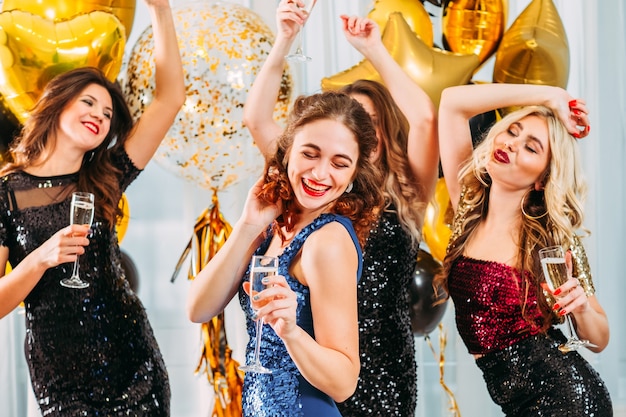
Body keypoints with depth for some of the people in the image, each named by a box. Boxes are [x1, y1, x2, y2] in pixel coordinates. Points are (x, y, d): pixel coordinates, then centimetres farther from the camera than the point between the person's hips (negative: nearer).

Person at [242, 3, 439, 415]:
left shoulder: (405, 197, 3)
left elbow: (424, 117, -12)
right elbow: (256, 118, 2)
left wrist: (373, 48, -4)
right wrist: (284, 41, -3)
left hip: (380, 369, -2)